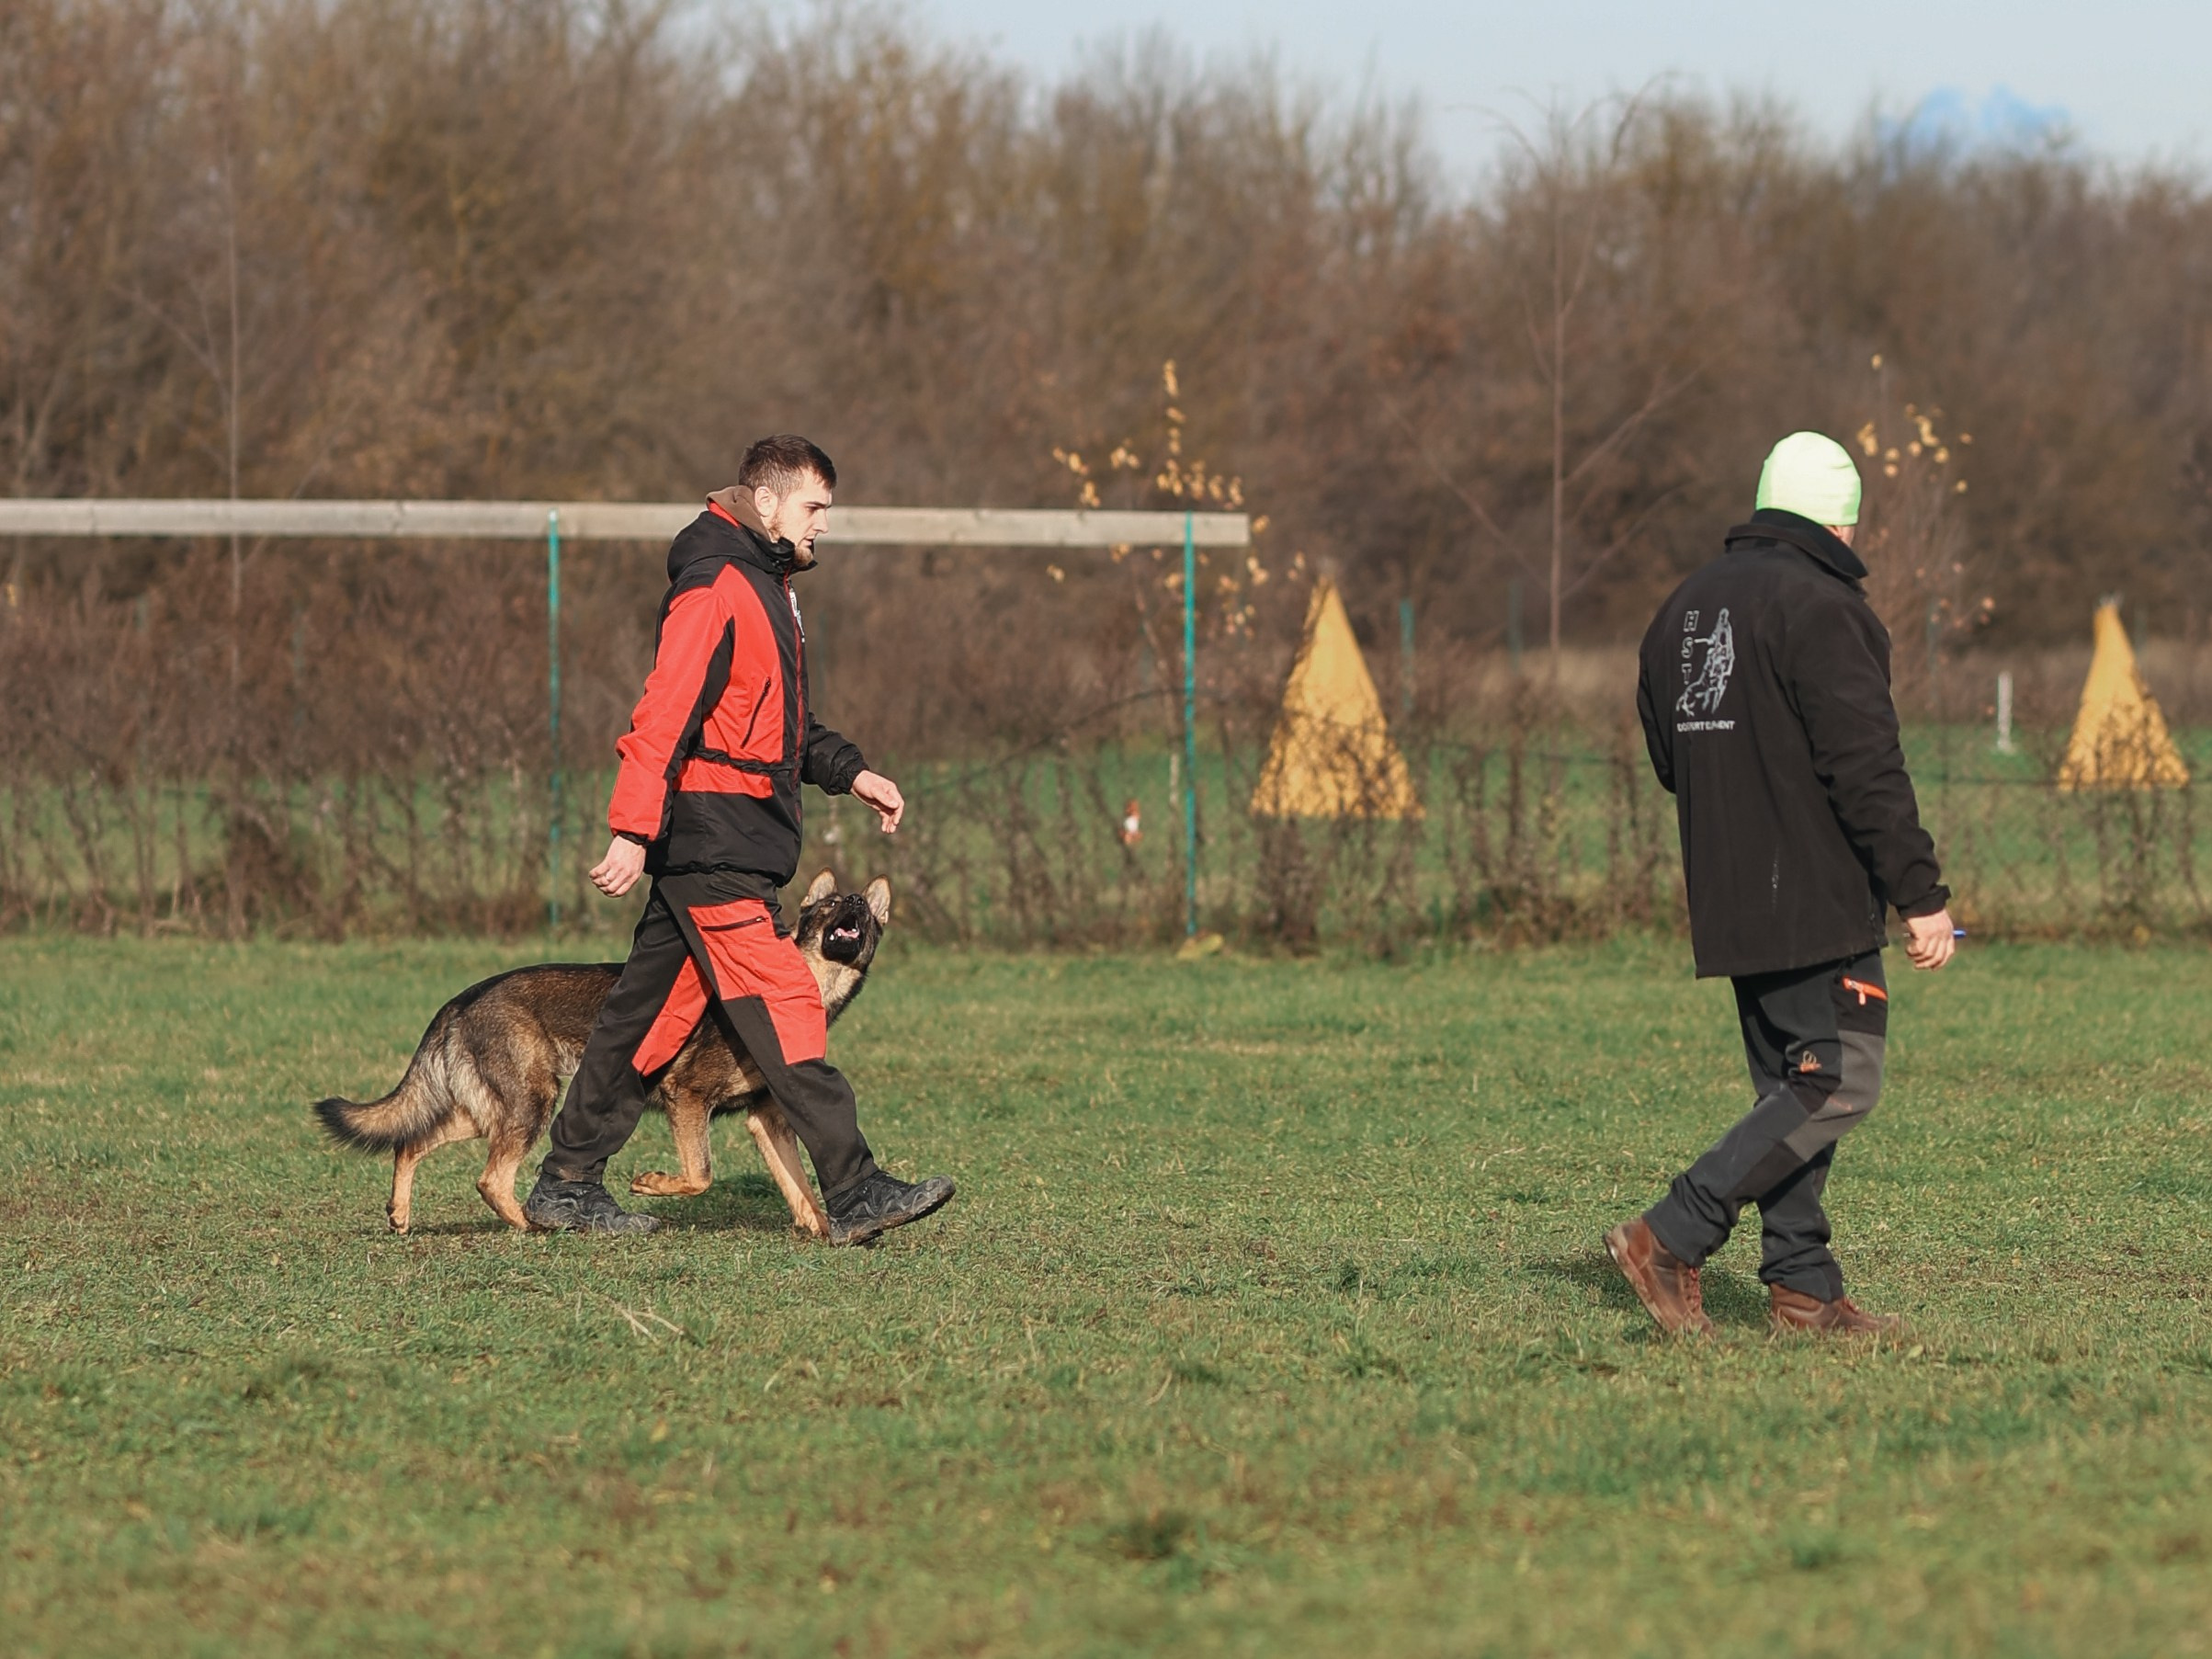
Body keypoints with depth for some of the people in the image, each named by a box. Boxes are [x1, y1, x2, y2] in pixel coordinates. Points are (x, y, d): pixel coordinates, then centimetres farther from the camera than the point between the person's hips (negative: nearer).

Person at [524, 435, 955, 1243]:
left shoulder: (766, 590, 21)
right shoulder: (716, 587, -13)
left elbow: (782, 721, 30)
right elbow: (665, 713, -22)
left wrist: (850, 773, 17)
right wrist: (633, 832, -28)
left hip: (735, 840, 10)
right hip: (710, 839, -10)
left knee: (652, 1011, 11)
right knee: (781, 1003, -12)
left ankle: (568, 1184, 16)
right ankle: (854, 1192, -14)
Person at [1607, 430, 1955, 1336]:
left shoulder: (1684, 607, 14)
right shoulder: (1819, 607, -13)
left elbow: (1668, 756, 21)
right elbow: (1867, 767, -18)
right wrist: (1920, 894, -16)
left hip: (1729, 904, 9)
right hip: (1817, 903, -9)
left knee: (1791, 1089, 13)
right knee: (1840, 1081, -8)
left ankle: (1802, 1287, 8)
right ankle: (1672, 1238, -16)